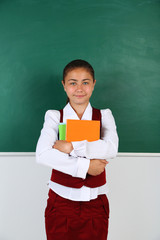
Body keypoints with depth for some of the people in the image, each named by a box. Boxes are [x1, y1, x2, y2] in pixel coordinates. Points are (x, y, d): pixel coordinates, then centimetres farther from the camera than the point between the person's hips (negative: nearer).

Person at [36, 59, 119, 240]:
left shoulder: (104, 116, 4)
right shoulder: (54, 117, 0)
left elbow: (111, 150, -14)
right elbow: (42, 155, -15)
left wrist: (71, 147, -20)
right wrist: (85, 166, -17)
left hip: (95, 202, 1)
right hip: (61, 200, -1)